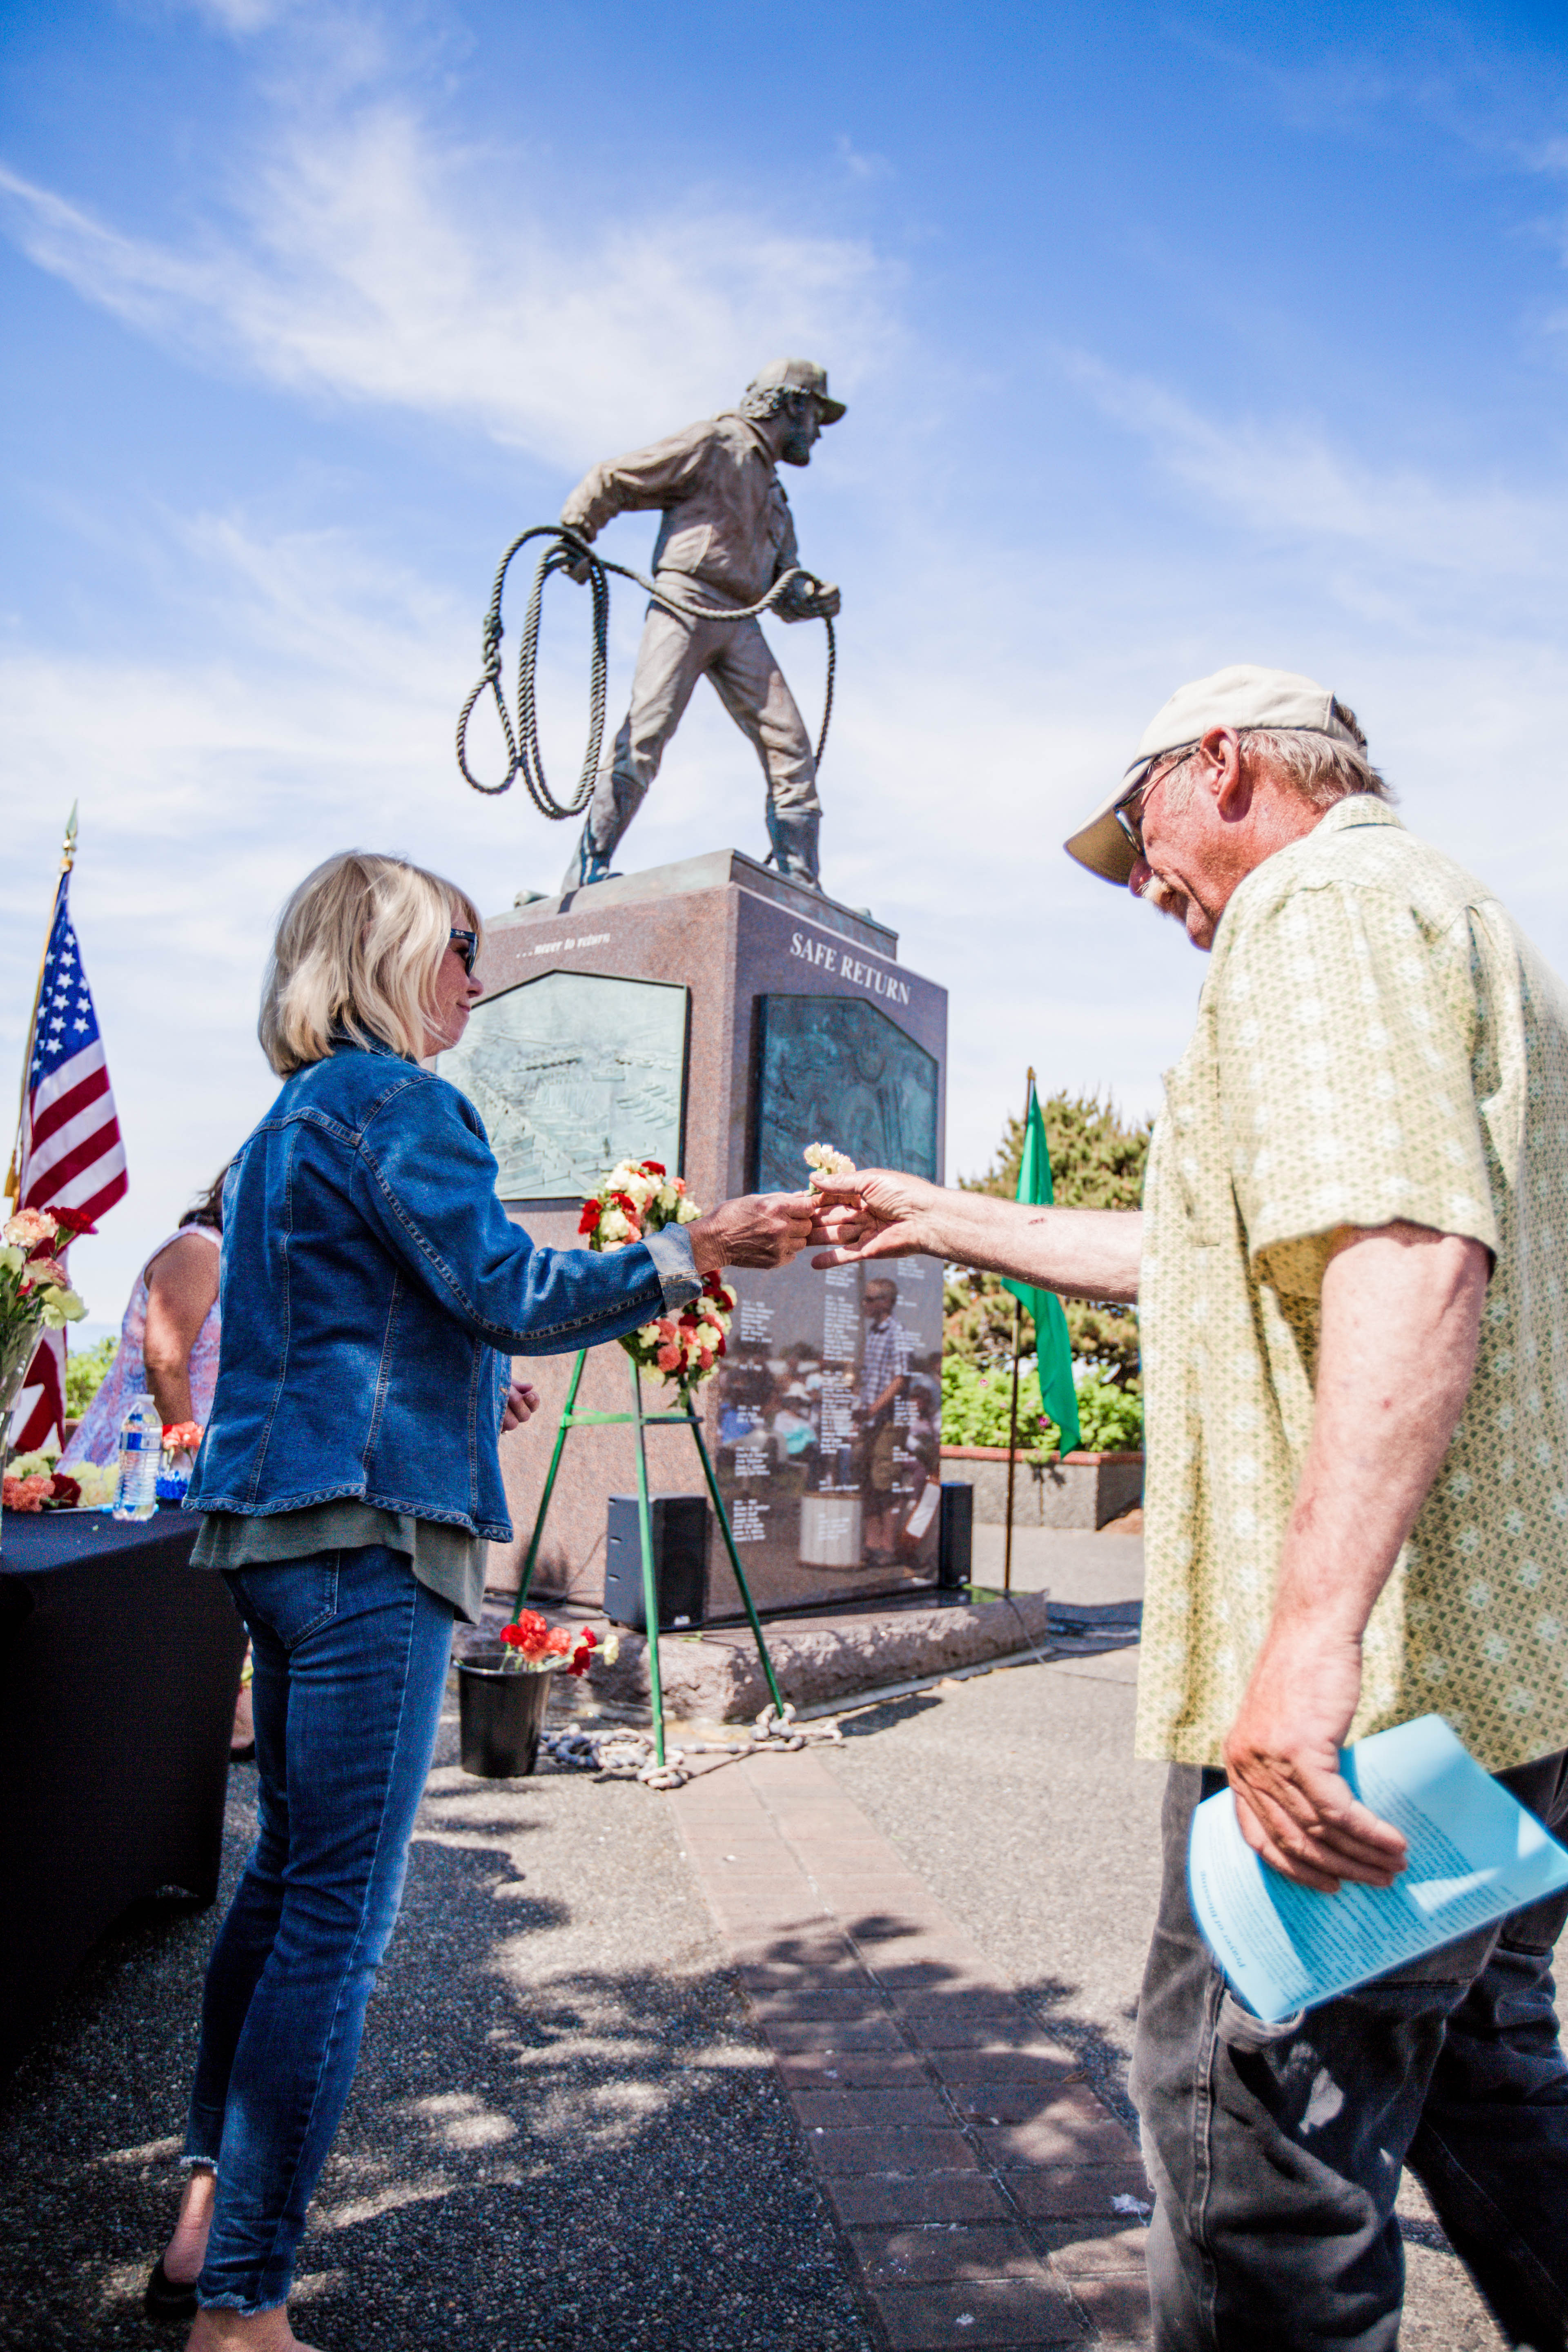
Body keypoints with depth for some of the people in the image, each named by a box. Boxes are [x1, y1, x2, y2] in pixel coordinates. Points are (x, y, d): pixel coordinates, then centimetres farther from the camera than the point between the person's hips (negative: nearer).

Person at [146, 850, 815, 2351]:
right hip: (367, 1526, -10)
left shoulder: (283, 1125, 21)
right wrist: (693, 1254, -12)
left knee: (284, 1875, 19)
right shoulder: (390, 1100, -9)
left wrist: (462, 1386, 33)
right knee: (339, 1914, -5)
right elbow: (507, 1289, -16)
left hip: (276, 1522, 10)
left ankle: (206, 2228, 29)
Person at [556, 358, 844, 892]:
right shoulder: (716, 443, 6)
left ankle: (798, 887, -1)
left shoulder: (773, 495, 31)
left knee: (791, 749, -3)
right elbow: (610, 480, 3)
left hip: (740, 624, 8)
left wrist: (815, 600, 5)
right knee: (646, 733, -20)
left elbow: (783, 585, 27)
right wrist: (575, 537, -10)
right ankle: (588, 871, -22)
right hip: (686, 601, -8)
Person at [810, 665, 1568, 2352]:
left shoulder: (1325, 905, -9)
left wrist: (1312, 1630, -33)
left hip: (1366, 1690, -11)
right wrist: (948, 1223, 33)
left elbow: (1410, 1257, -27)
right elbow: (1229, 1256, 30)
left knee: (1258, 2161, 0)